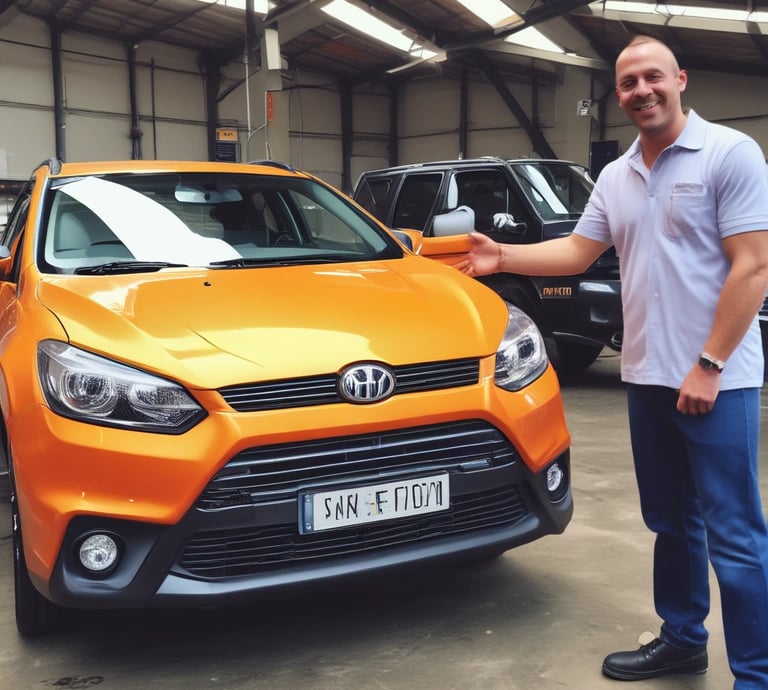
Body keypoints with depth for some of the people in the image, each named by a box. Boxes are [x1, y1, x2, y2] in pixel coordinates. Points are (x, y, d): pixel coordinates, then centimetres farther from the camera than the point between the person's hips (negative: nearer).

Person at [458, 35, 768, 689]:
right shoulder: (616, 177, 13)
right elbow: (579, 250, 17)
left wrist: (708, 365, -17)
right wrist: (504, 256, 3)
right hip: (647, 376, 7)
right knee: (671, 522, 18)